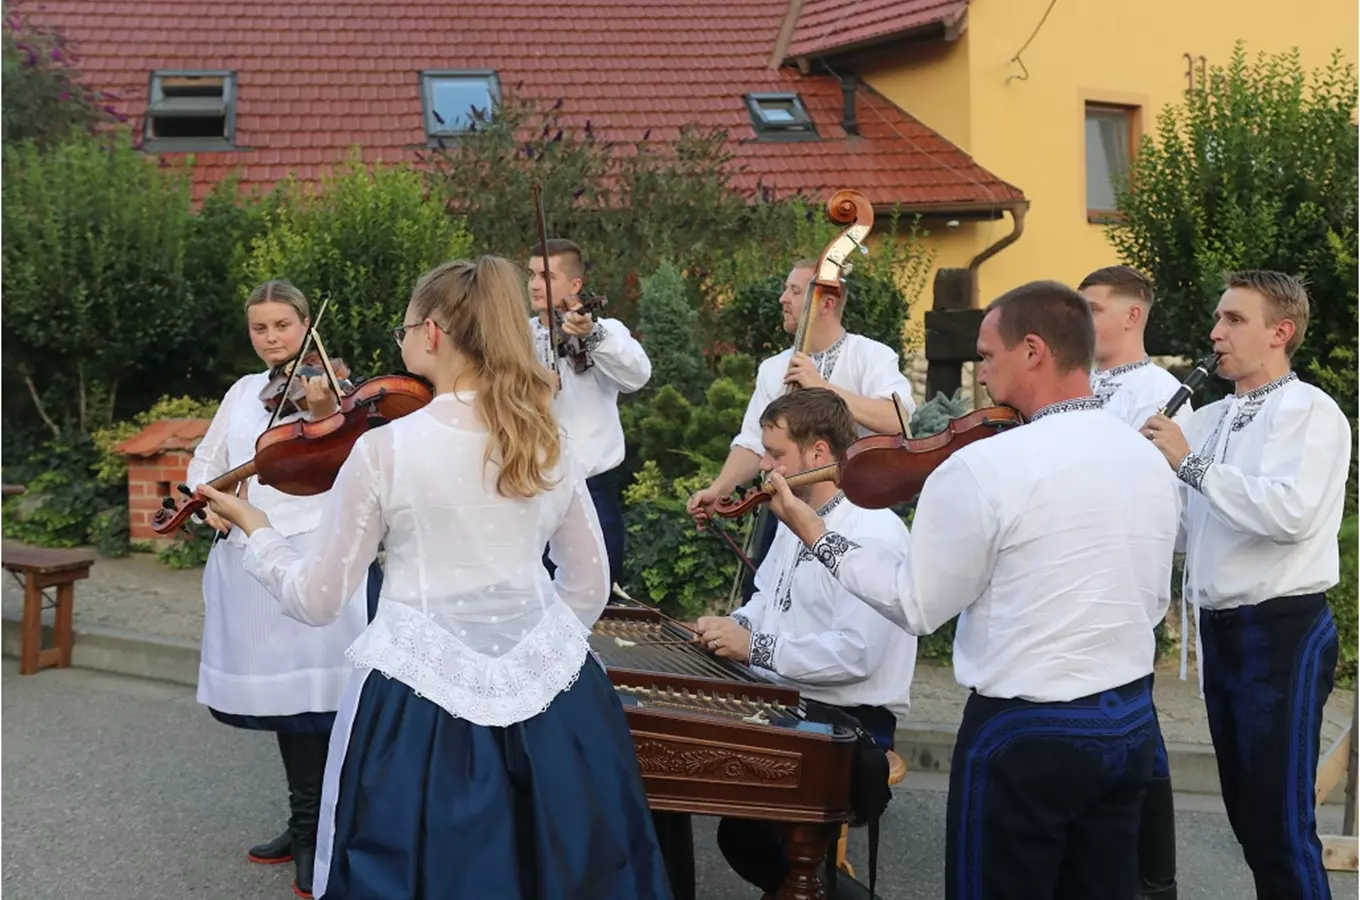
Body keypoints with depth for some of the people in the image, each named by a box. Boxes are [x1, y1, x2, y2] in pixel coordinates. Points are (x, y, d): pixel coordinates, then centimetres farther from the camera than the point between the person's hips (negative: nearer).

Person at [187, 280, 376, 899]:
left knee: (313, 690, -5)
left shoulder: (332, 387, 0)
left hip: (311, 552, -6)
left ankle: (315, 833, 5)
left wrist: (325, 416, -28)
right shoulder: (243, 393, 16)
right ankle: (304, 824, 25)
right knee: (281, 689, 12)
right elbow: (204, 462, 20)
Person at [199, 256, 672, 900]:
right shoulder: (549, 446, 1)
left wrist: (251, 527, 11)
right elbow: (589, 587, 11)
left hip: (421, 708, -4)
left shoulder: (384, 448, -11)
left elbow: (318, 601, -4)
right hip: (551, 703, 4)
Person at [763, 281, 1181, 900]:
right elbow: (1152, 602, 14)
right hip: (1132, 722, 7)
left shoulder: (984, 467, -19)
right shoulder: (1150, 458, 3)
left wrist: (812, 531, 0)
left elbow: (917, 605, -10)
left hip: (1025, 734, -7)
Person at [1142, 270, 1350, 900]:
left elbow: (1291, 513, -25)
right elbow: (1181, 524, 16)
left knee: (1281, 822, -5)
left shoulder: (1310, 412, -9)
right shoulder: (1208, 421, 14)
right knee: (1245, 808, 15)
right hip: (1219, 629, 8)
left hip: (1283, 631, -8)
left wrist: (1191, 464, -19)